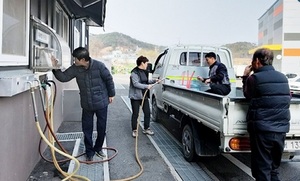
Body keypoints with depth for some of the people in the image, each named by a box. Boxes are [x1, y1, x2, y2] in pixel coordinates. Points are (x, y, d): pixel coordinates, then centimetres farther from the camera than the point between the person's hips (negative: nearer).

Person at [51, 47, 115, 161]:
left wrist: (111, 94, 0)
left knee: (102, 128, 10)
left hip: (101, 103, -2)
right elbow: (63, 77, -4)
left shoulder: (98, 66, -16)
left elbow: (109, 79, -6)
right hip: (86, 105, 3)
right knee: (87, 130, 7)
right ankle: (89, 152, 24)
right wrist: (55, 68, -20)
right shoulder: (75, 68, -5)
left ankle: (98, 149, 32)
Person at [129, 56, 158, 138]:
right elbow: (136, 84, -25)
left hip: (144, 96, 8)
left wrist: (154, 81, 13)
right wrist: (146, 86, -28)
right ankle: (134, 130, 15)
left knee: (147, 112, 10)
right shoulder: (134, 73, -16)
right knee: (135, 114, 1)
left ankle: (146, 129, 25)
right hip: (136, 97, -8)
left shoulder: (144, 72, 12)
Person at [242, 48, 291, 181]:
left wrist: (245, 77, 15)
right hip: (281, 130, 6)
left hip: (261, 130, -6)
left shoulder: (255, 78, -9)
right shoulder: (283, 78, 10)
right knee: (273, 169, 19)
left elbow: (248, 95, 5)